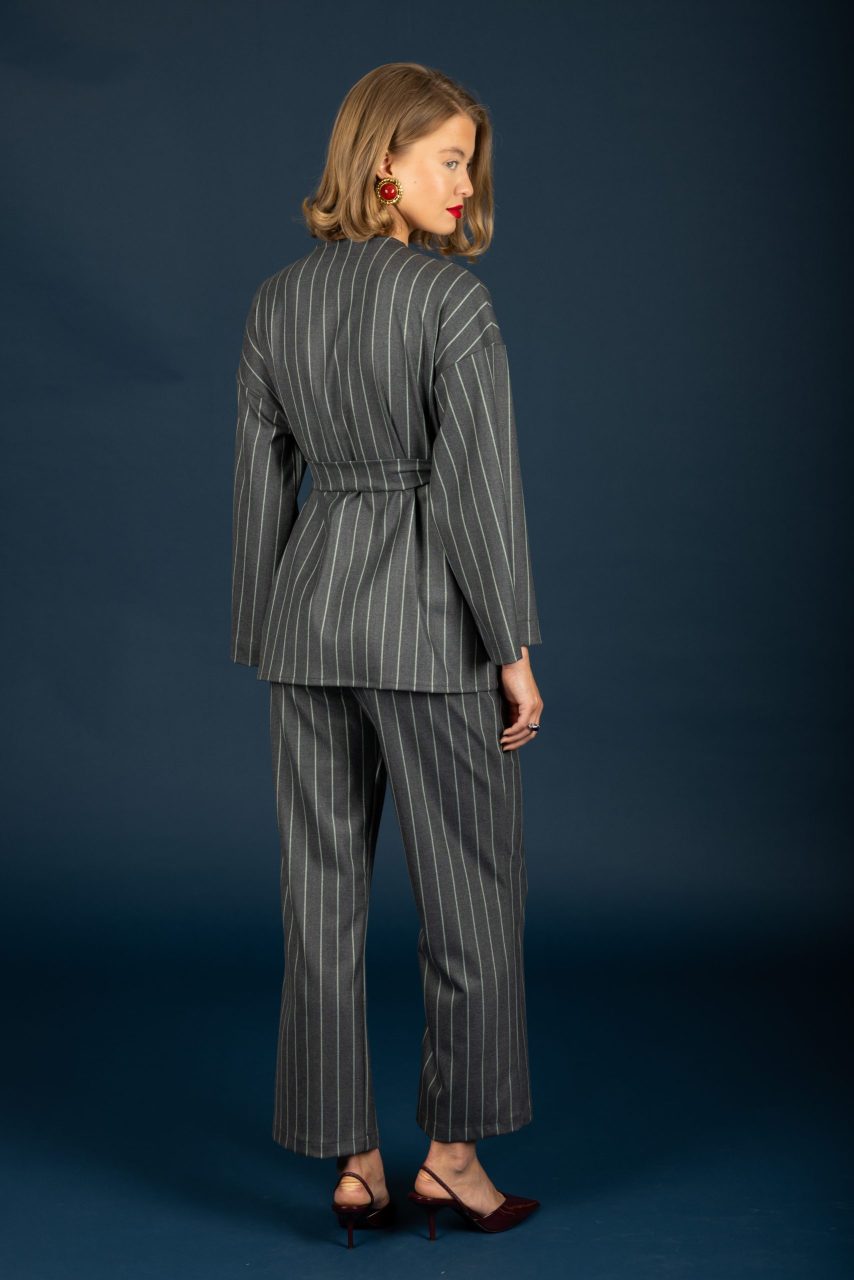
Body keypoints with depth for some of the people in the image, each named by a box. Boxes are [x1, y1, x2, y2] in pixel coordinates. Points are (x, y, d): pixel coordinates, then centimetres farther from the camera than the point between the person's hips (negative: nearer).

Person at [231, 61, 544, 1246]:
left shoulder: (276, 301, 6)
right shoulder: (452, 296, -12)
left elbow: (260, 483, 8)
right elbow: (479, 484, -17)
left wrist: (266, 647, 14)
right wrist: (515, 649, -10)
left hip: (307, 611, 6)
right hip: (428, 618, -6)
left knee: (324, 894, 10)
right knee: (471, 892, 9)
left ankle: (352, 1163, 17)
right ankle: (451, 1152, 18)